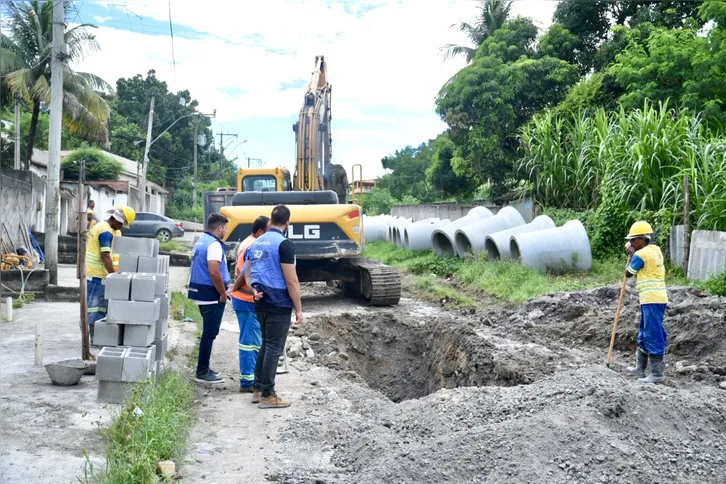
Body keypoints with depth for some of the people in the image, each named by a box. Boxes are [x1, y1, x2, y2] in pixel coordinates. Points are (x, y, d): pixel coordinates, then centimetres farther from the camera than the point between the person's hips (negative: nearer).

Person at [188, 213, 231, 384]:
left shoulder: (201, 241, 14)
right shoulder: (214, 244, -18)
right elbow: (214, 272, -27)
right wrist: (223, 293, -16)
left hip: (201, 292, 10)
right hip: (212, 295, -10)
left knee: (208, 332, 18)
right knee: (210, 333, -3)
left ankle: (204, 368, 26)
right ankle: (202, 373, 2)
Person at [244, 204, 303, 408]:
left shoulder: (256, 243, 11)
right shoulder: (284, 244, -15)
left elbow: (247, 275, 16)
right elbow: (291, 281, -17)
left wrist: (254, 290, 0)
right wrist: (299, 309, -11)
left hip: (261, 304, 8)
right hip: (279, 305, -8)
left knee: (266, 345, 18)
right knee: (274, 348, -1)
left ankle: (258, 389, 23)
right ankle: (267, 395, 4)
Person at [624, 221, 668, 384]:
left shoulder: (641, 255, -15)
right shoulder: (656, 249, 11)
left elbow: (628, 273, -2)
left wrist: (631, 255, 11)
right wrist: (632, 252, 7)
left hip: (652, 300, -10)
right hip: (656, 298, 10)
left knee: (653, 335, -7)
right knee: (644, 334, 18)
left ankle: (656, 373, -5)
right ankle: (640, 367, 28)